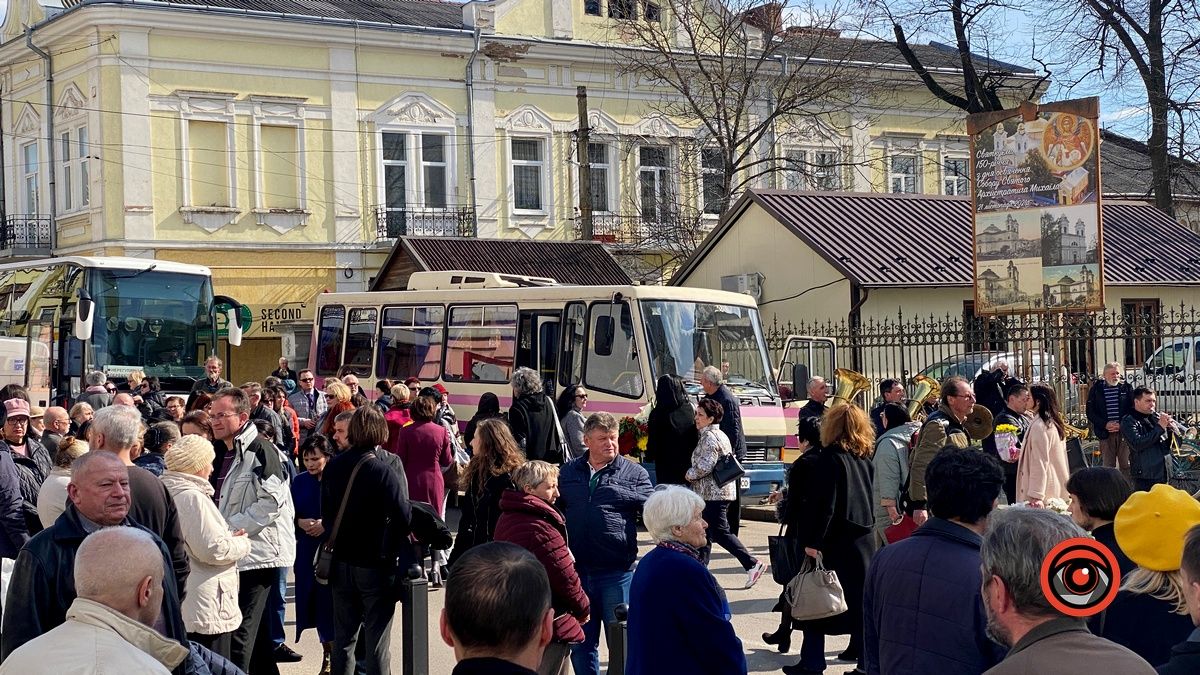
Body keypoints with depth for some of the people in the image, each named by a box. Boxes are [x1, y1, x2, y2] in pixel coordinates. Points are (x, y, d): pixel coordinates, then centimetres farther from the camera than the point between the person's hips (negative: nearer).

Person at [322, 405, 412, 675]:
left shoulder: (333, 468, -4)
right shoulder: (386, 473, -20)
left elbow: (326, 514, 6)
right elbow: (404, 518, -22)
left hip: (342, 563, 5)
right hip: (376, 565, -5)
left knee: (343, 636, 16)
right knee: (377, 638, 5)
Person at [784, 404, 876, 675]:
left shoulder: (829, 458, -13)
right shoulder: (865, 460, 7)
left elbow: (823, 505, -17)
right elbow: (870, 498, 13)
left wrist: (813, 541, -16)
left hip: (837, 539, -7)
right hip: (865, 537, 7)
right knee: (860, 596, 14)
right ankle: (861, 649, 20)